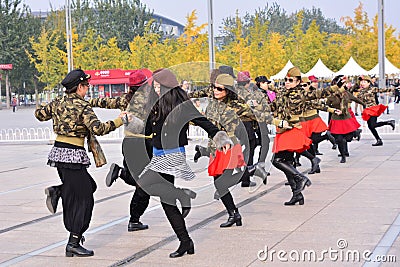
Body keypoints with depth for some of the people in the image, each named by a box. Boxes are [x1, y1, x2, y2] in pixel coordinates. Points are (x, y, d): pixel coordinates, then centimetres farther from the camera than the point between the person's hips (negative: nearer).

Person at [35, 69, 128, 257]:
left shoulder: (58, 102, 9)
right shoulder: (82, 107, -12)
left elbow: (39, 114, 22)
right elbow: (97, 129, -22)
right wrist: (119, 121, -14)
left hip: (58, 151, 8)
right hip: (73, 155, -8)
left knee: (89, 185, 22)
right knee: (83, 199, -1)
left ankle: (56, 192, 3)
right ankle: (73, 244, -1)